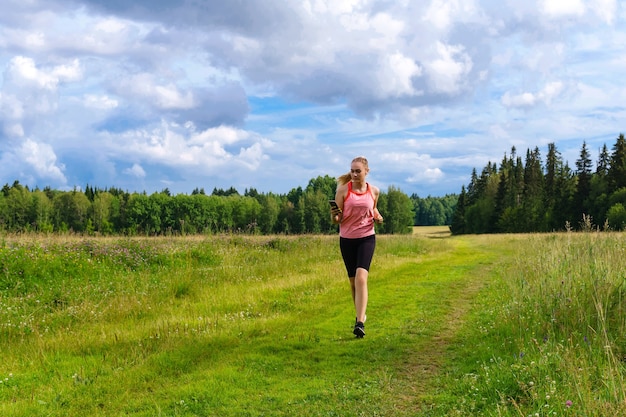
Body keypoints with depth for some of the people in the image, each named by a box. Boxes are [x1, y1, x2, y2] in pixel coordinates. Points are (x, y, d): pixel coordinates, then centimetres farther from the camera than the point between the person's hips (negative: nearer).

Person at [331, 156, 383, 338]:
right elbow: (337, 220, -4)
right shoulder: (343, 190, -5)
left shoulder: (374, 191, 1)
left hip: (366, 238, -1)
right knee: (353, 280, 11)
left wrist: (377, 217, -2)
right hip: (346, 239, 1)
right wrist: (334, 215, -27)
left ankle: (360, 323, -22)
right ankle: (360, 314, 34)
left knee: (361, 277, -19)